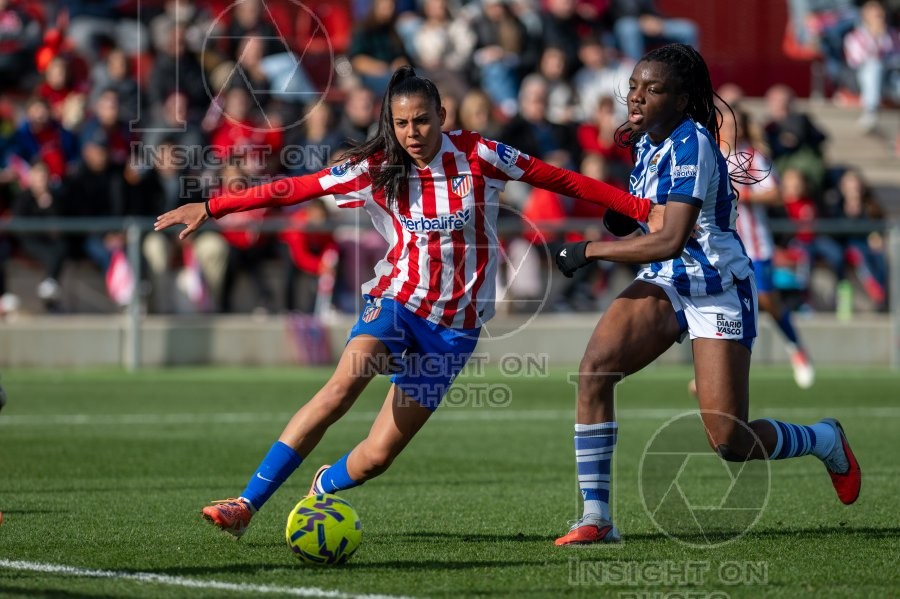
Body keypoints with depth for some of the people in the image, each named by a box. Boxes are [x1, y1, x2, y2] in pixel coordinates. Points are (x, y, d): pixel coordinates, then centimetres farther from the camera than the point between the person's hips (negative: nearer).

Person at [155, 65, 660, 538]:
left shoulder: (478, 155, -6)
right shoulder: (378, 170, -2)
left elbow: (563, 180, 0)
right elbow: (294, 189, -2)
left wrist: (643, 208, -2)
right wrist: (210, 209, -6)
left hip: (455, 321, 0)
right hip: (398, 298, 0)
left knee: (377, 456, -6)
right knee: (341, 389, -29)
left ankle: (323, 487, 30)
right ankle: (247, 505, -26)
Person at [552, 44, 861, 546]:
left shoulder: (690, 146, -23)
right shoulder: (648, 141, 3)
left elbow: (671, 240, -33)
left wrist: (590, 251, -26)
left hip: (718, 292, -8)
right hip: (666, 283, 8)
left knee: (730, 442, -8)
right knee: (594, 369, -18)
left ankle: (825, 440, 25)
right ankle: (596, 518, -14)